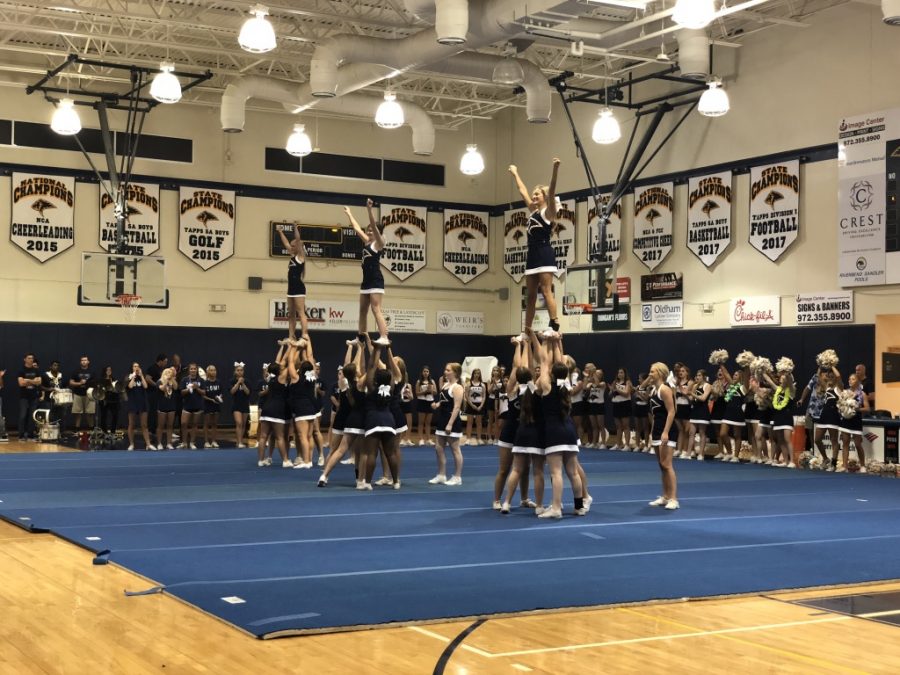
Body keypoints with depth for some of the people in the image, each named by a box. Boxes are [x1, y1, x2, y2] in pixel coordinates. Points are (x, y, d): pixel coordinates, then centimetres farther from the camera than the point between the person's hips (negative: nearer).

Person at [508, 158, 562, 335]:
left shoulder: (548, 211, -2)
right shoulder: (533, 210, 19)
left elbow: (551, 191, -17)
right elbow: (523, 191, 31)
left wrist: (555, 169, -30)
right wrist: (515, 174, 39)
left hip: (544, 253, -8)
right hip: (532, 254, 8)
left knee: (546, 291, -15)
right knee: (531, 295, 7)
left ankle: (555, 325, -19)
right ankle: (527, 330, 8)